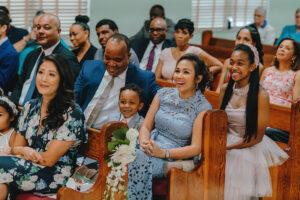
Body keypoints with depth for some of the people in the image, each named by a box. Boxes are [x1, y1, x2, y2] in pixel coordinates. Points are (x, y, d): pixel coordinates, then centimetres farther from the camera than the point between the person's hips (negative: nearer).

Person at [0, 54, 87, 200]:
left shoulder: (72, 113, -9)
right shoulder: (30, 107, 11)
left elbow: (49, 159, -11)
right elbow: (16, 147, 12)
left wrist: (21, 152, -4)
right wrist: (25, 151, -10)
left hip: (56, 177, -5)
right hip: (29, 168, 5)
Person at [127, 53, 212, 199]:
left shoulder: (203, 108, -3)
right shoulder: (163, 93, 11)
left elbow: (195, 148, -7)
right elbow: (146, 126, 12)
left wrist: (162, 153, -18)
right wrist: (144, 143, -11)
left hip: (173, 158, -4)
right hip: (149, 148, 4)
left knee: (138, 159, -34)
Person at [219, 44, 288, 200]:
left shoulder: (261, 95, -13)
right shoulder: (225, 89, 4)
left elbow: (257, 137, -10)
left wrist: (228, 147, -16)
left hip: (249, 149, -4)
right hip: (226, 141, 4)